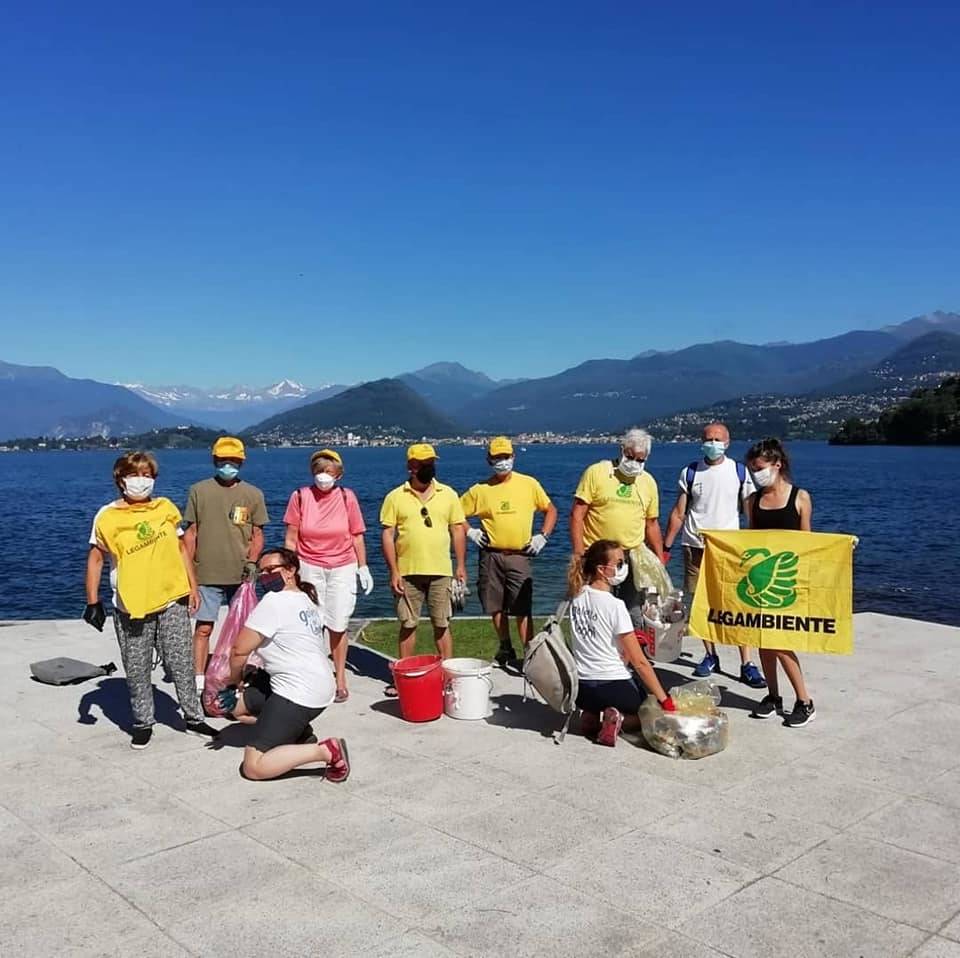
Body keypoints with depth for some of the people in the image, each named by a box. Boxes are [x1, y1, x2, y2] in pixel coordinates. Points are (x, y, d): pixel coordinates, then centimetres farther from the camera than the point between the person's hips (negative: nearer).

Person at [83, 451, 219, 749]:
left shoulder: (165, 508, 3)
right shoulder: (108, 517, -4)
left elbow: (180, 548, 10)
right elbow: (95, 558, 1)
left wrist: (192, 587, 6)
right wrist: (92, 602, -4)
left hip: (172, 601, 2)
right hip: (131, 607, -1)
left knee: (182, 665, 6)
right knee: (137, 671, 8)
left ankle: (194, 718, 20)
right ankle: (143, 724, 24)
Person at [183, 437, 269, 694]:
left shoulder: (253, 494, 4)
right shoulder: (199, 491, 3)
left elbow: (258, 534, 7)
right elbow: (190, 532, 6)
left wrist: (251, 561, -9)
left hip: (241, 575, 1)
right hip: (207, 575, -1)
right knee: (204, 628, 2)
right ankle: (199, 682, 10)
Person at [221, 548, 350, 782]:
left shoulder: (274, 601, -15)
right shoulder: (305, 599, 14)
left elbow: (239, 650, -13)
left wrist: (235, 681, 7)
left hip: (300, 693, -10)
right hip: (317, 685, 11)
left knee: (253, 767, -10)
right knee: (235, 705, 23)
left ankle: (326, 751, -13)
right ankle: (299, 732, 15)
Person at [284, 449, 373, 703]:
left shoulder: (347, 497, -3)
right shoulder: (300, 496, -3)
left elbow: (357, 536, 5)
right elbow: (291, 538, 2)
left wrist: (363, 568, 5)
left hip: (342, 568, 0)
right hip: (309, 567, 0)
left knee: (338, 626, 1)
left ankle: (340, 678, 16)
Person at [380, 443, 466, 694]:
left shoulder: (448, 495, 5)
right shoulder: (395, 497, 0)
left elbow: (458, 531, 8)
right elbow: (387, 535, -1)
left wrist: (461, 566, 3)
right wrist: (394, 572, -7)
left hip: (440, 572, 1)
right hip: (407, 572, -1)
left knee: (441, 625, 7)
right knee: (407, 625, 8)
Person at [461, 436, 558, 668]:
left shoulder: (529, 484, 2)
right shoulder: (479, 490, 1)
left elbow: (550, 510, 12)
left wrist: (543, 536, 3)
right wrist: (470, 531, -1)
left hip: (519, 555, -1)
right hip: (491, 555, 2)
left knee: (523, 610, -7)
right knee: (496, 607, 9)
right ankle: (506, 649, 28)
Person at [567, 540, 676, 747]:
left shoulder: (577, 596, 1)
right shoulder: (615, 606, -19)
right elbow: (639, 662, -17)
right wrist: (665, 700, -11)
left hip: (581, 687, 6)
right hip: (613, 687, -6)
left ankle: (591, 717, 7)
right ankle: (619, 720, -6)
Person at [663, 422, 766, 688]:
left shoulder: (739, 472, 3)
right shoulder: (690, 472, 5)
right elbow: (678, 514, 7)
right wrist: (665, 548, 3)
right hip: (695, 546, 2)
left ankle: (746, 664, -2)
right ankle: (710, 656, 21)